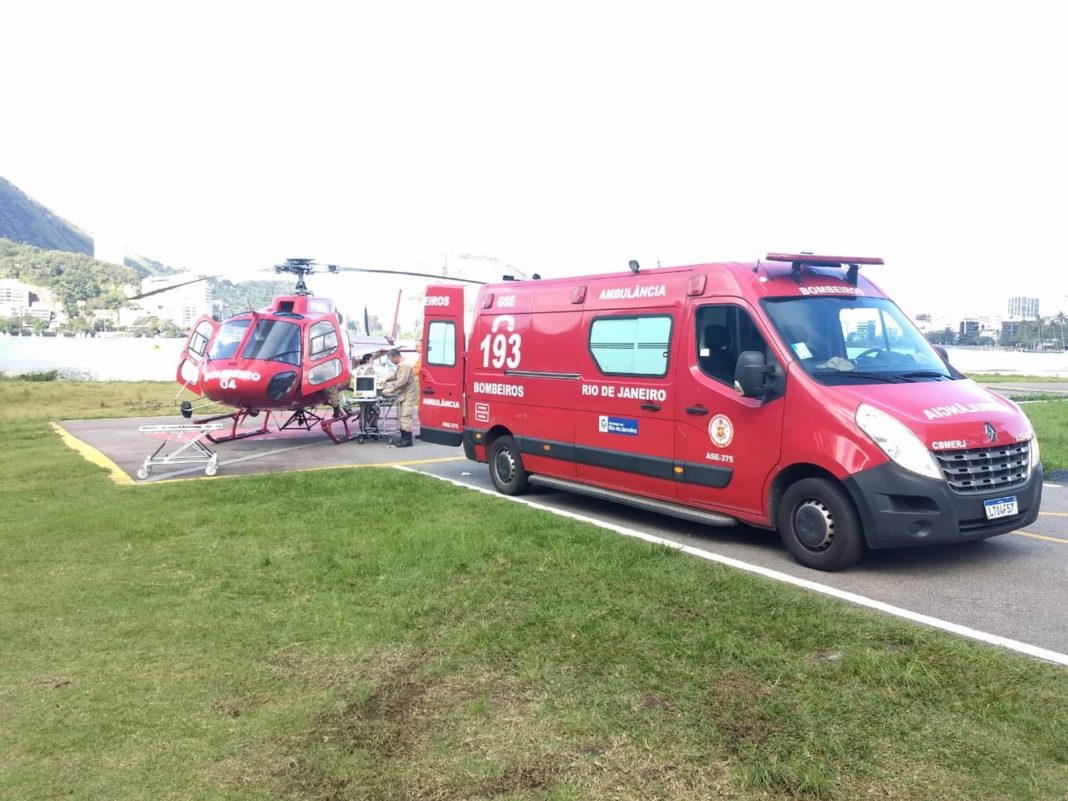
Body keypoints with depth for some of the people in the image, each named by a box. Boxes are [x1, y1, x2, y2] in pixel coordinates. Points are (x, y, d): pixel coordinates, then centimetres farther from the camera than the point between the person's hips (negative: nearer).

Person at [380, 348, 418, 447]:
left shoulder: (405, 365, -18)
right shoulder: (400, 365, 14)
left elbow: (402, 381, -24)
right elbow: (396, 376, 32)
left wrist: (390, 390, -22)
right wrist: (386, 380, 19)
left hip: (408, 394, -10)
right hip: (403, 394, 10)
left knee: (405, 416, -12)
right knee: (401, 416, 12)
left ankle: (408, 440, -11)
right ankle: (403, 437, 18)